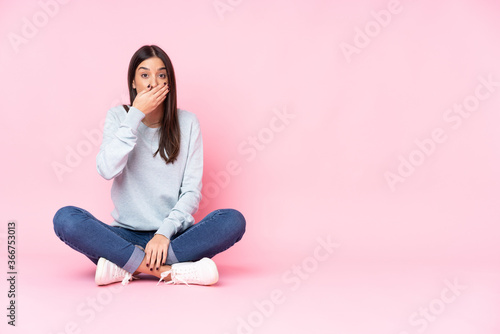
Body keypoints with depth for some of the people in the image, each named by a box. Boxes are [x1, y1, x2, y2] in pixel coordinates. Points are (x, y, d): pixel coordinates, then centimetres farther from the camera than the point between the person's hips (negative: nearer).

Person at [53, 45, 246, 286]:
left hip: (173, 235, 1)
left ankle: (125, 265, -26)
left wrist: (165, 232, -17)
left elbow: (192, 191, -2)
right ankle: (170, 271, -30)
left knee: (234, 220, -26)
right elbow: (107, 170, -15)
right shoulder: (119, 117, 3)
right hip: (126, 234, 0)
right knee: (65, 218, -26)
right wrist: (135, 115, -15)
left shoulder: (187, 123, 2)